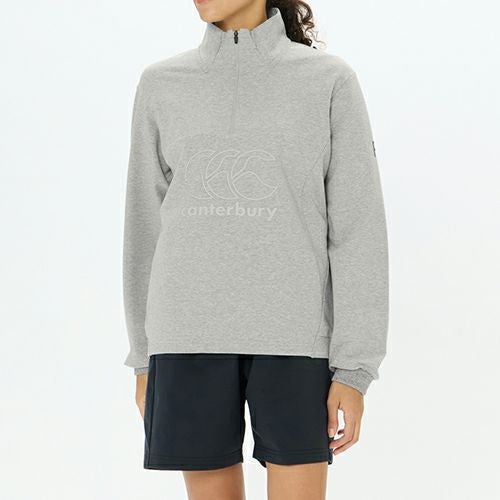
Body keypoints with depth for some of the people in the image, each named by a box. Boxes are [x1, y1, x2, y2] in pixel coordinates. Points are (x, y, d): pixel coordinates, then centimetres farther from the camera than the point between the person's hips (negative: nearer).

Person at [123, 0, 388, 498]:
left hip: (293, 335, -2)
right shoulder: (161, 86, 7)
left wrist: (355, 369, -7)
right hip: (193, 335, 2)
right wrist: (145, 356, 11)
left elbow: (359, 231, -2)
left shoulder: (331, 81, 1)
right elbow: (148, 226, 11)